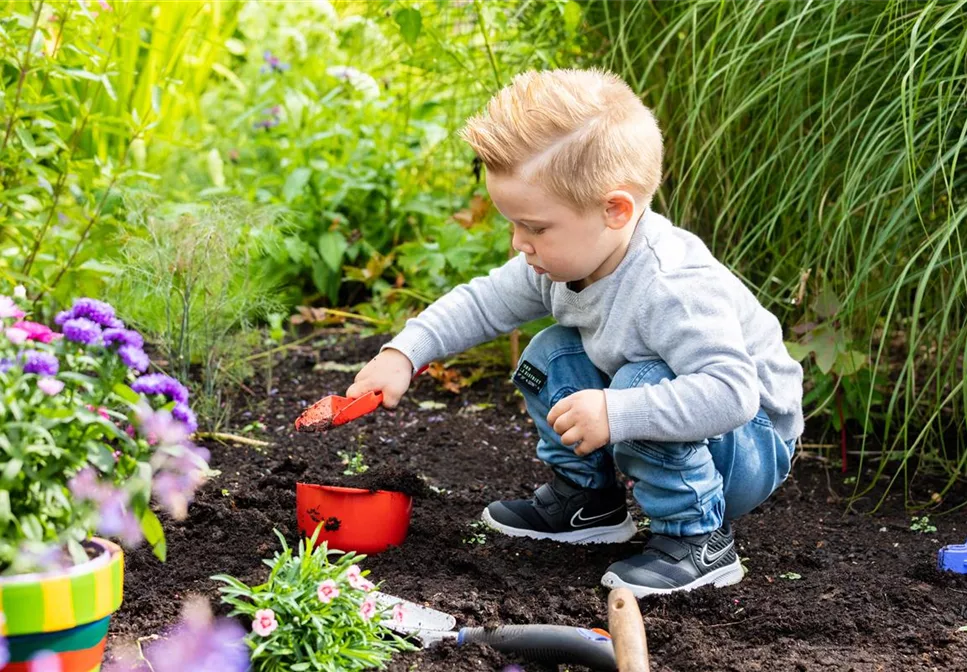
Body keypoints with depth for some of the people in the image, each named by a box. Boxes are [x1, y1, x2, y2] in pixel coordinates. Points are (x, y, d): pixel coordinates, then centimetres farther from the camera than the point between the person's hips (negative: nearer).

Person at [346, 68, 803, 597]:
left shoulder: (673, 289, -36)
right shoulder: (565, 257, -9)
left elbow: (731, 393, -44)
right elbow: (485, 303, 6)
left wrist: (616, 412, -49)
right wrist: (404, 352, -5)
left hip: (754, 446, -8)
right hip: (659, 432, 8)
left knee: (640, 383, -33)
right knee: (552, 355, 1)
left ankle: (701, 541, -17)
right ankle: (589, 501, 16)